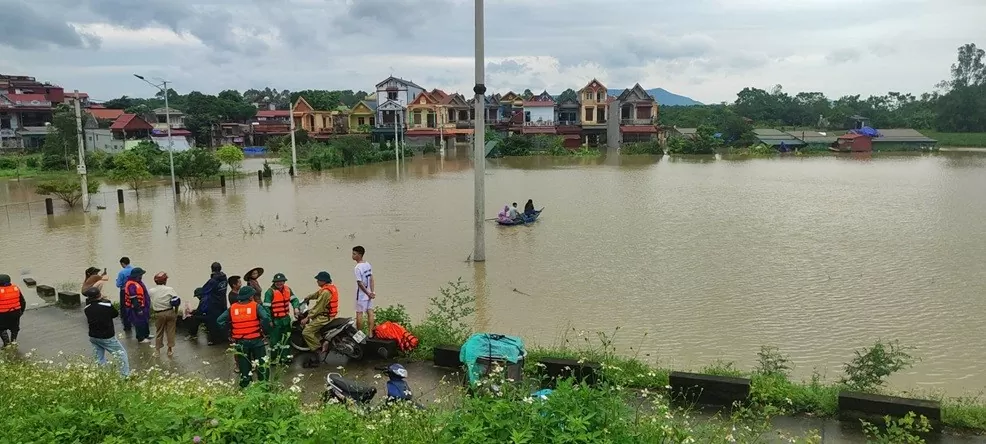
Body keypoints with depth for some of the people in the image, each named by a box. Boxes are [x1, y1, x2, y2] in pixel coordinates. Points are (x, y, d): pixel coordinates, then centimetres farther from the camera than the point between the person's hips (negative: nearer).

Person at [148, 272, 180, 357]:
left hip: (158, 314, 1)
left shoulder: (151, 291, -4)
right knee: (170, 331, 10)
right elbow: (177, 301, -11)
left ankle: (157, 350, 20)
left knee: (158, 332, 14)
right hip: (170, 312, -1)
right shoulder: (169, 289, -9)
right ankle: (170, 349, 15)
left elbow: (150, 305, 0)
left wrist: (154, 313, 14)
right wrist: (176, 312, 0)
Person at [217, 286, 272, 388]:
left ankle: (245, 386, 22)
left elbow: (220, 320, -1)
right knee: (262, 364, 11)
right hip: (256, 340, -2)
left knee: (244, 365, 15)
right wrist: (265, 331, -8)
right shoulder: (255, 306, -8)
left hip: (240, 342, 3)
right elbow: (266, 318, -23)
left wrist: (230, 330, 7)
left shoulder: (232, 308, 2)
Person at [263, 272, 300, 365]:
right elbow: (266, 307, -16)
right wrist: (269, 320, -18)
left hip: (286, 318, 7)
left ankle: (283, 357, 29)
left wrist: (296, 307, -10)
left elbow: (294, 299, 11)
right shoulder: (270, 292, -15)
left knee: (285, 339, 16)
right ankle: (273, 359, 8)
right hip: (275, 320, -7)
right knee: (275, 340, -3)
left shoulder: (287, 289, 6)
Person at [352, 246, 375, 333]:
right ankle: (371, 333, 10)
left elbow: (360, 283, -19)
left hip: (361, 294, -7)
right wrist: (371, 292, 5)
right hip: (368, 294, 7)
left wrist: (369, 293, -11)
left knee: (359, 313, 1)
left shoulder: (358, 268, -19)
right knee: (370, 312, 8)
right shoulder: (368, 265, 5)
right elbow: (371, 279, 6)